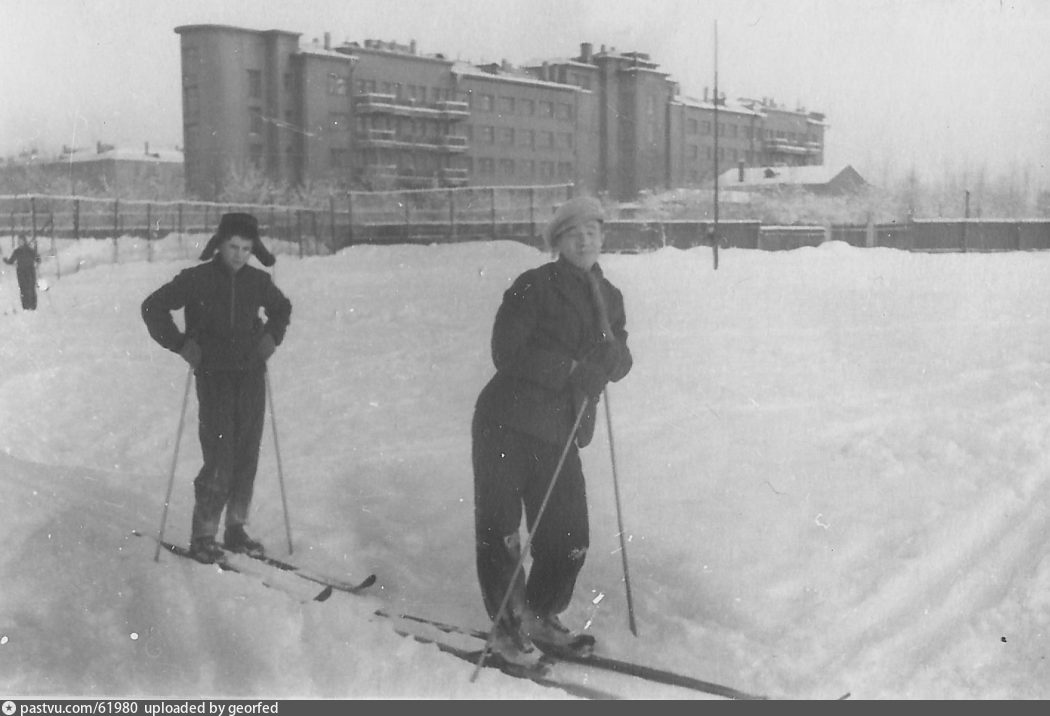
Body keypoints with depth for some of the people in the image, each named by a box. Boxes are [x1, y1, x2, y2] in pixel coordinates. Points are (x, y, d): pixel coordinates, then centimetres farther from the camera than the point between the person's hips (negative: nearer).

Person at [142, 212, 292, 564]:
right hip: (214, 375, -4)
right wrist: (181, 343, -8)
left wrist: (272, 336, 11)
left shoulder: (258, 281, 6)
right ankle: (202, 536, 3)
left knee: (247, 456, 6)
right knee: (219, 460, -9)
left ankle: (235, 530, 18)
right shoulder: (197, 278, -7)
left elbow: (282, 307, 26)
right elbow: (153, 307, -2)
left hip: (251, 376, 5)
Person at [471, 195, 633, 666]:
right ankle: (506, 626, 17)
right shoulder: (534, 286, -7)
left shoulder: (609, 298, 13)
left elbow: (620, 364, 8)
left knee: (570, 540, 6)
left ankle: (541, 615, 29)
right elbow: (507, 352, -15)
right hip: (506, 426, -5)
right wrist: (570, 370, -21)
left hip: (561, 436, 5)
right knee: (500, 534, -1)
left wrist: (609, 353, -15)